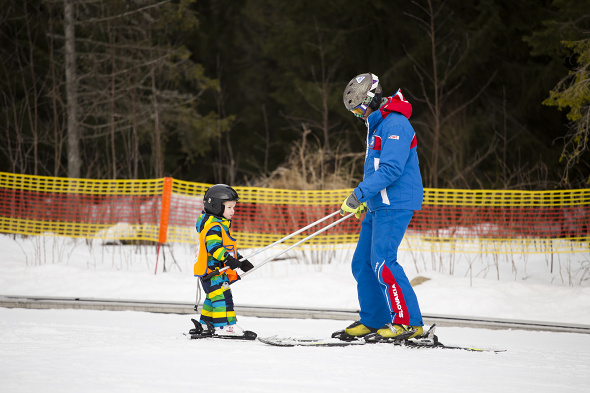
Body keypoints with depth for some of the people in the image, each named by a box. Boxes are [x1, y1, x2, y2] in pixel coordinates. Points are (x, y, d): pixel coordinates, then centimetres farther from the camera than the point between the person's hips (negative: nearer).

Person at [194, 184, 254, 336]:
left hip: (219, 271, 11)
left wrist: (241, 261, 25)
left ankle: (205, 324, 29)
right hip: (212, 271, -11)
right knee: (221, 296, -15)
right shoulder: (213, 227, -17)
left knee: (213, 299, 18)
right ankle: (224, 326, -19)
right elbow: (214, 247, -29)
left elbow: (228, 247, 29)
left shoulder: (221, 226, 19)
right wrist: (228, 259, -39)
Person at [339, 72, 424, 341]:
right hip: (380, 205, 10)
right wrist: (367, 198, 26)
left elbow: (391, 168, -25)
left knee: (382, 262, -16)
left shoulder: (395, 124, -15)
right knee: (362, 263, 10)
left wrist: (359, 194, -25)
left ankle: (408, 322, -14)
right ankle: (373, 320, 18)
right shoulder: (378, 125, 19)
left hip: (395, 206, -10)